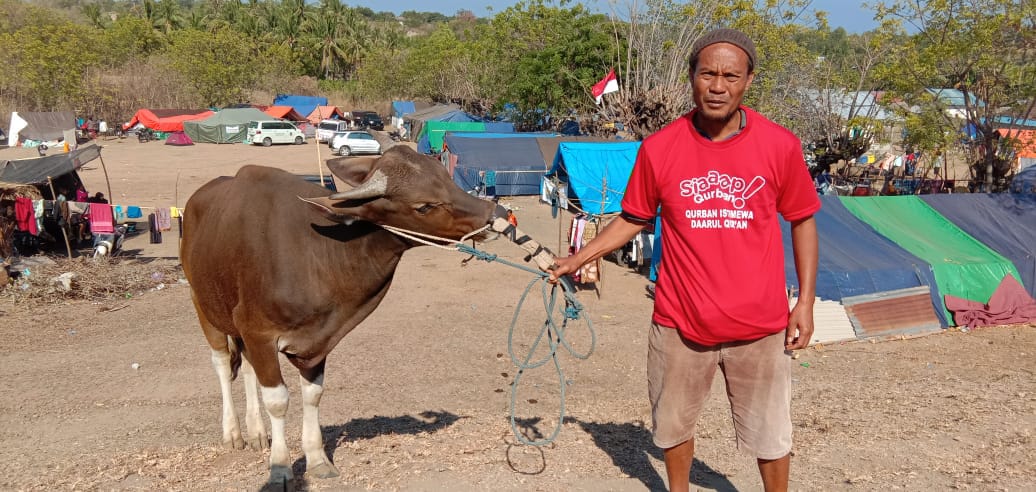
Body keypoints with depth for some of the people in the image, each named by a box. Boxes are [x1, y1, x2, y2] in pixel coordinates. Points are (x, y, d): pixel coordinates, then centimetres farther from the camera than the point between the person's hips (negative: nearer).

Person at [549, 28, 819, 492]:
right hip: (679, 323, 1)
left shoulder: (779, 145, -9)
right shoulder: (658, 148, -8)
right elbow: (633, 219, 6)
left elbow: (802, 220, 3)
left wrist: (805, 301, 0)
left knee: (771, 436, 15)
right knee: (673, 425, 20)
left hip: (759, 327, 0)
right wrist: (578, 258, 2)